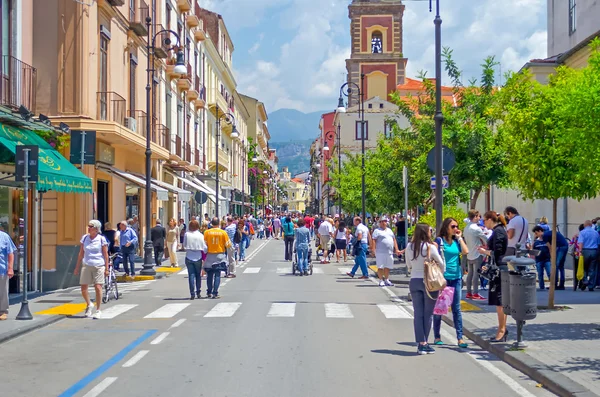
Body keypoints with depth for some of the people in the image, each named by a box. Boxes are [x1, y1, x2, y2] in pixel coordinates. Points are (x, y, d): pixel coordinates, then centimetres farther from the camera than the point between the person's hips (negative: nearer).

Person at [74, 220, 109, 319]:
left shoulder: (102, 239, -2)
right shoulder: (84, 238, 7)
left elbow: (105, 254, 0)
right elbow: (81, 253, 14)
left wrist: (106, 268, -4)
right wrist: (77, 267, 13)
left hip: (99, 266, -3)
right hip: (86, 265, 3)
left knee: (98, 287, -7)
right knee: (83, 287, 1)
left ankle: (98, 310, 5)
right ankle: (89, 305, 27)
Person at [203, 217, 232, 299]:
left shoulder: (207, 232, -5)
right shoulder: (223, 232, -7)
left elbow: (204, 245, -4)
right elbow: (228, 245, -5)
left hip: (210, 255, 1)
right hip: (220, 255, -1)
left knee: (209, 275, 13)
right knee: (217, 275, 2)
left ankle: (209, 292, 16)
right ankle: (215, 293, -3)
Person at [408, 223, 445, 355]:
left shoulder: (409, 247, -1)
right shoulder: (430, 247, -12)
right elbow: (441, 264, -2)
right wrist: (442, 274, 15)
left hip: (414, 281, 4)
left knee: (418, 313, 7)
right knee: (428, 313, 6)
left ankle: (420, 344, 6)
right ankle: (424, 344, 9)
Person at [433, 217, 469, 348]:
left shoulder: (457, 241, 11)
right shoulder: (439, 241, -4)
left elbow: (466, 252, -5)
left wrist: (459, 238, 0)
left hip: (456, 278, 4)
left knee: (456, 308, 4)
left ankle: (460, 337, 4)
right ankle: (437, 336, 15)